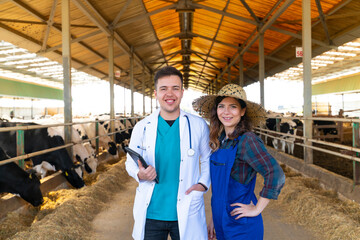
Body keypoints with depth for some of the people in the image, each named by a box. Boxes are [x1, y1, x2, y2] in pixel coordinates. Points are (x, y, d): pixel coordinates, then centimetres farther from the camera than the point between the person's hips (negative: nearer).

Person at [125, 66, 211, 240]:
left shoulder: (198, 125, -2)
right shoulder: (142, 127, -1)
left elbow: (208, 159, 11)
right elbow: (130, 162, 9)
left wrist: (203, 183, -4)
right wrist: (140, 174, -12)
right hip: (150, 214, 1)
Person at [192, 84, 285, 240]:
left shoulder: (246, 140, -19)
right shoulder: (220, 140, 4)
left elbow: (276, 175, -27)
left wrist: (256, 209, -18)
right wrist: (214, 218, 14)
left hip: (242, 227, -7)